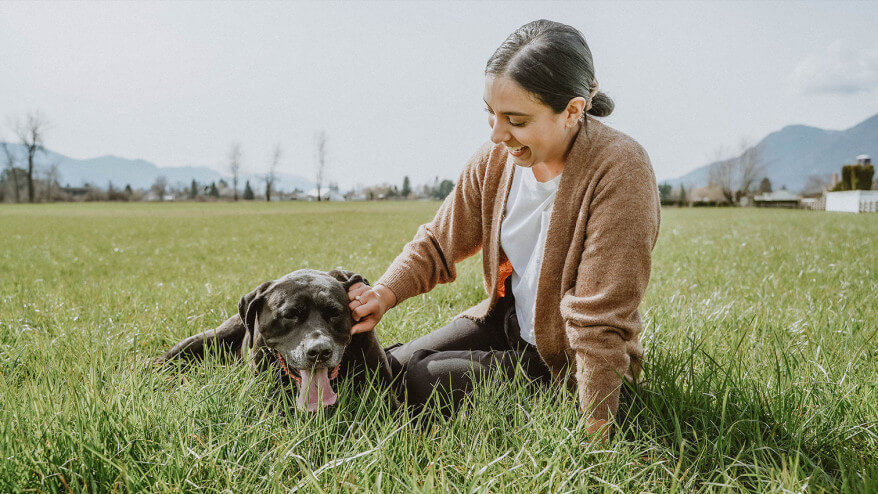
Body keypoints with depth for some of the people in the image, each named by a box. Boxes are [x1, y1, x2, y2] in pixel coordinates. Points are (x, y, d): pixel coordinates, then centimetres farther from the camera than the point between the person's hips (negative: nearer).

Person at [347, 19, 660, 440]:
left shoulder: (619, 171, -26)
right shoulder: (496, 158, -7)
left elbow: (600, 324, -26)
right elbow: (438, 243, 1)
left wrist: (593, 431, -24)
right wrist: (385, 293, -17)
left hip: (567, 361, -6)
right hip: (505, 322, 6)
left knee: (427, 381, -19)